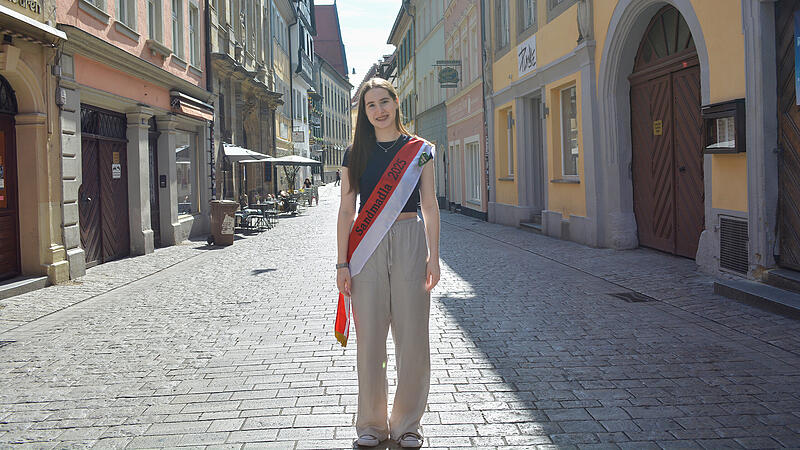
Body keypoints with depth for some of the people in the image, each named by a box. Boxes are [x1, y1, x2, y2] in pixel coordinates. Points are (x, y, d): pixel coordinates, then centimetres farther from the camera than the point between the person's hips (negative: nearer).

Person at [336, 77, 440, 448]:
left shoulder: (419, 150, 7)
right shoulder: (355, 153, 8)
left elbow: (430, 206, 5)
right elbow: (346, 211, 6)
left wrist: (433, 256, -4)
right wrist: (342, 263, -1)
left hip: (410, 241, 0)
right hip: (366, 245, 1)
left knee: (412, 337, 2)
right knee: (369, 337, 3)